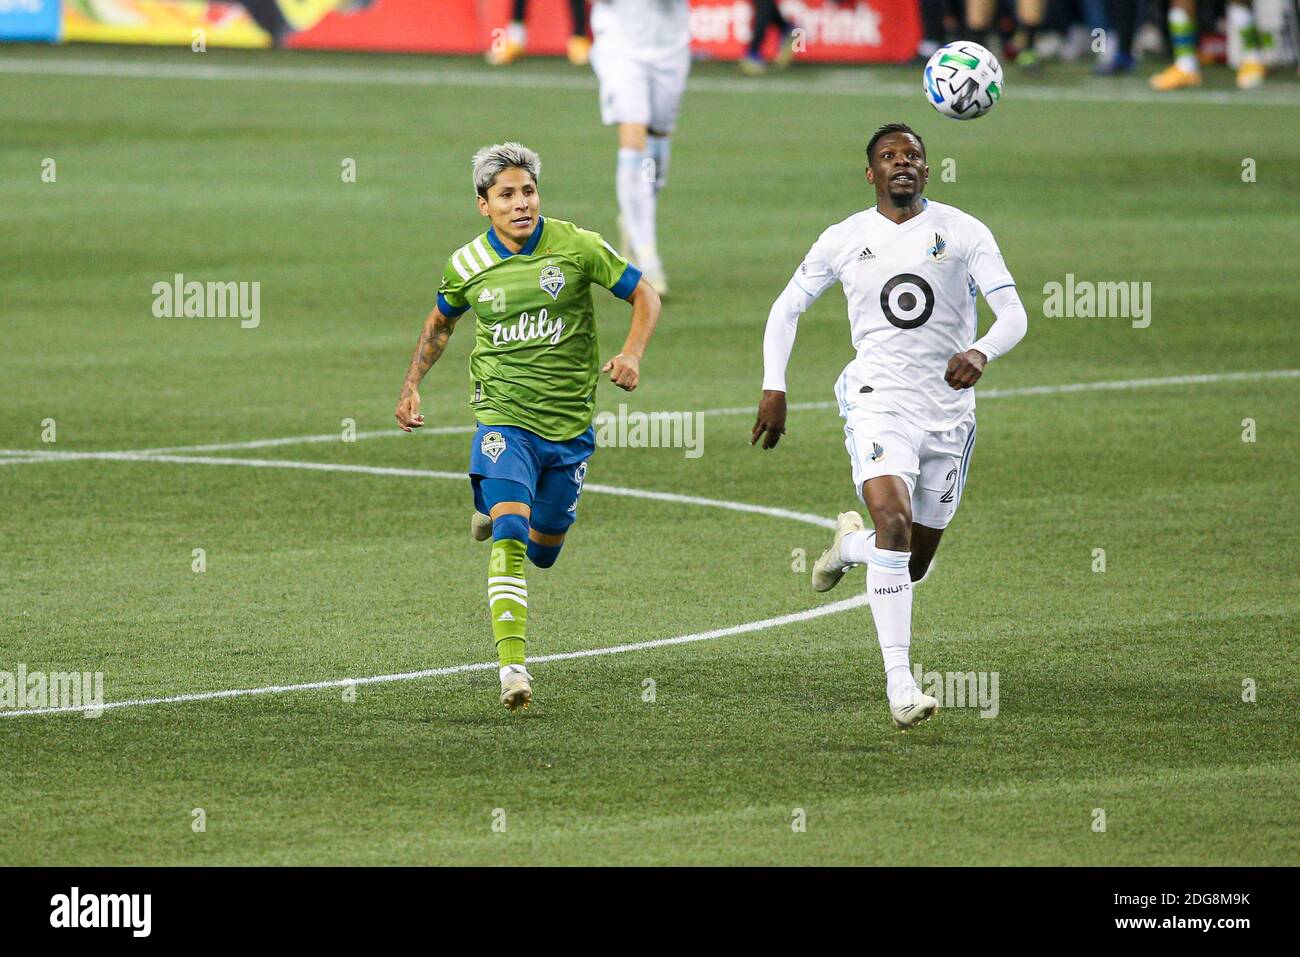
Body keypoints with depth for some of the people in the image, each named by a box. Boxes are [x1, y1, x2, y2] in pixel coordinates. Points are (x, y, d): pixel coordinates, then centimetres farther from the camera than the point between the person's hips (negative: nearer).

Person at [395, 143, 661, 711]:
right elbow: (441, 323, 20)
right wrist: (412, 385, 14)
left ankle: (495, 512, 52)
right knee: (509, 538, -22)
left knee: (542, 550, 16)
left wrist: (632, 354, -16)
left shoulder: (577, 247, -8)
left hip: (569, 424, 1)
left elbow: (644, 295, 1)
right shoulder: (467, 266, -2)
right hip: (503, 421, -1)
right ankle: (512, 667, -27)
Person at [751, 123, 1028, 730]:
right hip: (878, 401, -2)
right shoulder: (845, 240, 3)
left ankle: (849, 544, 45)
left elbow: (1013, 314, -8)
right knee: (893, 522, -27)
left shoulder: (962, 232, -1)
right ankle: (899, 683, -26)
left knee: (914, 565, 8)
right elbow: (786, 308, 15)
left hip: (949, 408, 2)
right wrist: (773, 387, 4)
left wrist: (981, 352, -30)